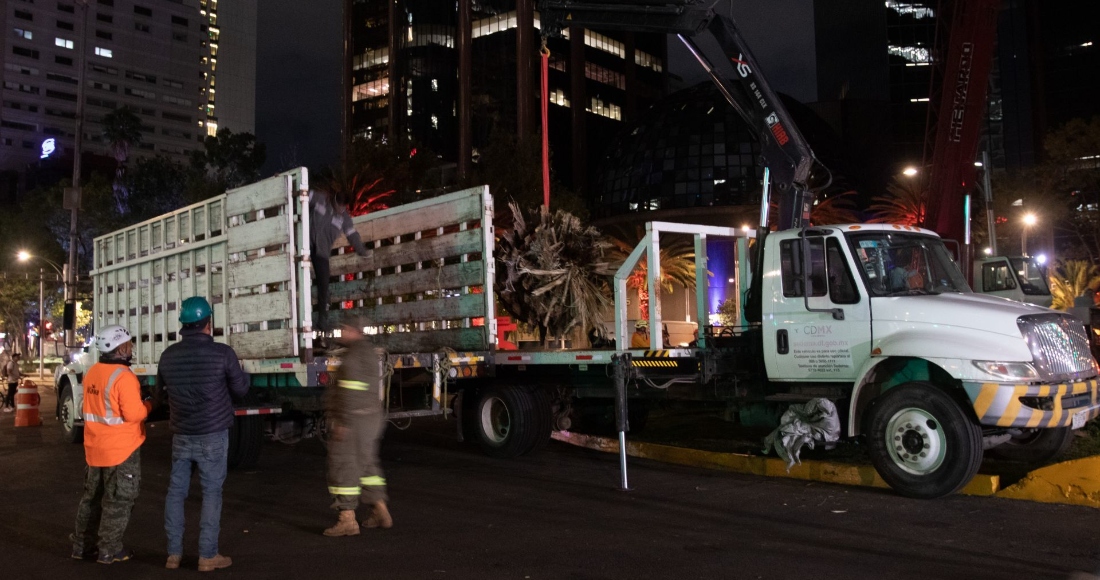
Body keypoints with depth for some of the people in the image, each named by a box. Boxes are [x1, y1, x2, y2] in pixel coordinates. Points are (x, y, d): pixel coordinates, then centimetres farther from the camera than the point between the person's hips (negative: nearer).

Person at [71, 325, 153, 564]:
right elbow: (133, 414, -23)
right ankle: (109, 551, 10)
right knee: (118, 500, 4)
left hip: (95, 447, 8)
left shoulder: (92, 372, 6)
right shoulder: (124, 376, -21)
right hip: (121, 448, -8)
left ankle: (82, 546, 27)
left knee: (92, 497, 19)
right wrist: (148, 404, -4)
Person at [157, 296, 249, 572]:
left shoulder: (168, 355, 0)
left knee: (176, 491, 13)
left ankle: (173, 553, 19)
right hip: (213, 435, -4)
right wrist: (241, 374, 18)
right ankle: (207, 556, 7)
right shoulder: (222, 353, -13)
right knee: (211, 493, 3)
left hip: (181, 434, 4)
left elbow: (162, 387, 15)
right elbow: (241, 390, -3)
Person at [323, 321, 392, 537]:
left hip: (354, 419, -10)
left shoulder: (357, 352, -16)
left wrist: (343, 422, -23)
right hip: (371, 416, 10)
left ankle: (347, 520, 0)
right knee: (366, 464, 18)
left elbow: (352, 391, -23)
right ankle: (380, 512, 21)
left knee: (343, 465, -3)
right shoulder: (370, 350, 15)